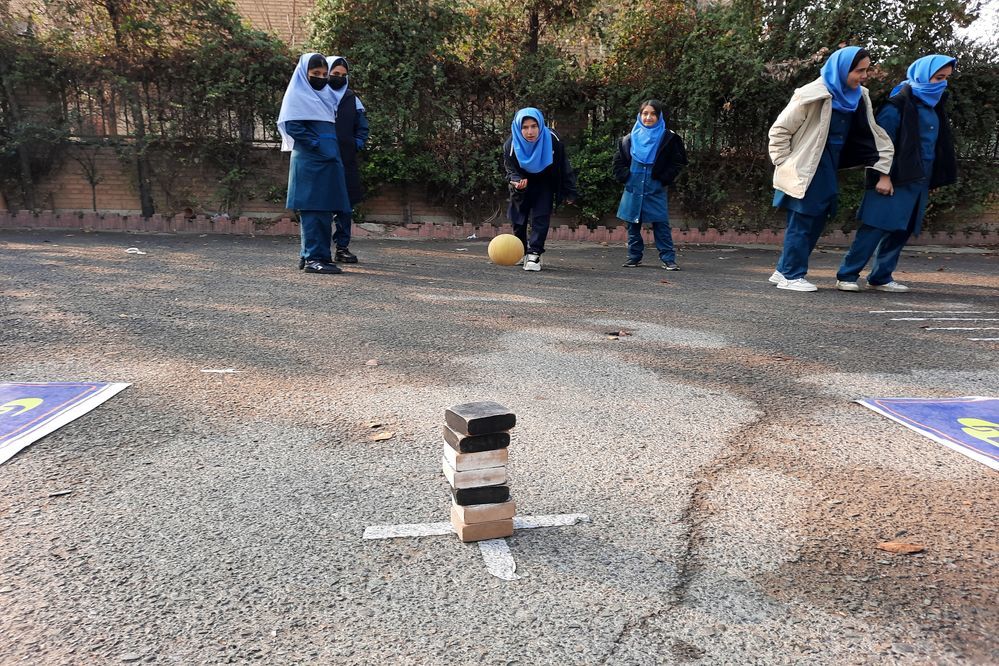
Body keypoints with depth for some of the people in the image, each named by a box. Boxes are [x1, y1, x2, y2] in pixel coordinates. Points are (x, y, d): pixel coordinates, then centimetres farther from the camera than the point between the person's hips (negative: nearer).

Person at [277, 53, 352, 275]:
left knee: (325, 208, 6)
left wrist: (332, 150, 10)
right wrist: (316, 144, -14)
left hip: (328, 159, 8)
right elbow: (292, 126, -11)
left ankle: (309, 254, 13)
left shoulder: (325, 95, 22)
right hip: (309, 160, -8)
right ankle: (314, 257, -12)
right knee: (312, 207, -10)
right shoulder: (297, 95, -1)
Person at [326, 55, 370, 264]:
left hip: (347, 162, 4)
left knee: (346, 206, 4)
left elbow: (363, 127, 20)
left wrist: (358, 144, 4)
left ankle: (342, 247, 11)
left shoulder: (352, 99, 15)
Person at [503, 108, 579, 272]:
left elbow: (564, 167, -14)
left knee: (541, 217, -14)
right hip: (523, 184, 1)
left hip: (545, 184, -1)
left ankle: (534, 254, -14)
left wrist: (570, 192, -9)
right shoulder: (511, 145, -26)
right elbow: (510, 170, -15)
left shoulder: (552, 140, -27)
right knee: (518, 219, 8)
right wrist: (516, 181, -40)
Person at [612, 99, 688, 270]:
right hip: (633, 190, 3)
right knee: (633, 224, 7)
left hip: (656, 191, -3)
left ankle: (668, 259, -2)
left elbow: (678, 162, 4)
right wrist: (625, 177, 2)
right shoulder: (630, 139, 8)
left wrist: (664, 179, -5)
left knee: (661, 225, -6)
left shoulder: (668, 138, 2)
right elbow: (618, 160, 16)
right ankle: (634, 257, 17)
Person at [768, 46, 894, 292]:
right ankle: (791, 276, 7)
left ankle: (784, 271, 19)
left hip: (827, 172, 8)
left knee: (816, 221, 10)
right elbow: (779, 130, -9)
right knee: (801, 223, -4)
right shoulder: (812, 96, -13)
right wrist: (785, 164, -8)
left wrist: (883, 172, 5)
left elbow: (873, 134, 11)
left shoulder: (858, 97, 7)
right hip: (804, 172, -8)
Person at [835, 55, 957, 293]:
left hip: (918, 182, 8)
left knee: (901, 231, 7)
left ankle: (881, 277, 14)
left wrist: (933, 178, 15)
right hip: (895, 179, -8)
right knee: (877, 227, -11)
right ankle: (846, 276, -7)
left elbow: (939, 145, 22)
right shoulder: (899, 106, -7)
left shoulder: (933, 106, 17)